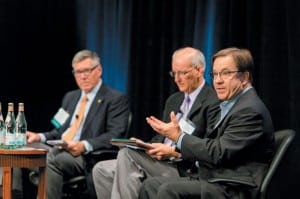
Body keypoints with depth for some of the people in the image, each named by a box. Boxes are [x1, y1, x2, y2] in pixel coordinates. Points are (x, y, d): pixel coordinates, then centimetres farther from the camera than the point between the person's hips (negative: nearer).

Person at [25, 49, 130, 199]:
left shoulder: (116, 99, 1)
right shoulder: (70, 97, 24)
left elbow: (115, 135, -10)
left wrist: (84, 146, -24)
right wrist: (40, 137, 6)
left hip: (87, 157, -6)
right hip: (59, 150, 6)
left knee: (51, 162, -34)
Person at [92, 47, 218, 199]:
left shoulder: (213, 103, -8)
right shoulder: (173, 100, 21)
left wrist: (173, 151, -19)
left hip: (183, 171, -9)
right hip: (159, 162, 9)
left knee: (126, 154, -25)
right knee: (101, 170, -6)